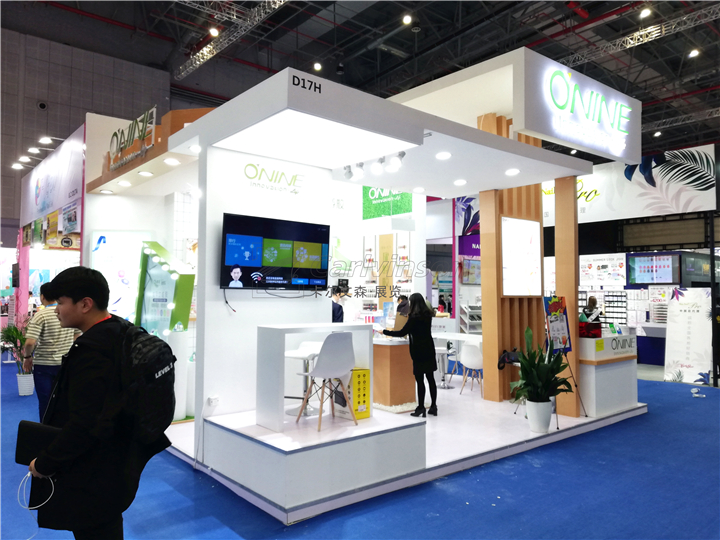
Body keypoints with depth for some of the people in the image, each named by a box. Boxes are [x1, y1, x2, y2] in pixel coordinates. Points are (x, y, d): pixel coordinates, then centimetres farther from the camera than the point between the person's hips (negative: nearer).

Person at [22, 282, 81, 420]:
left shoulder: (40, 315, -14)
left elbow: (30, 343, -21)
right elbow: (78, 337, 9)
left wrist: (28, 357, -3)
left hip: (44, 366, -4)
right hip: (66, 364, 4)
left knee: (45, 402, 9)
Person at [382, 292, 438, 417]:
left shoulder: (414, 317, -14)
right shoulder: (428, 315, 7)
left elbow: (402, 333, -15)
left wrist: (385, 332, -8)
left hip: (419, 351, -7)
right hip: (429, 349, 8)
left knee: (419, 380, -3)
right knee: (430, 378, 10)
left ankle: (421, 408, 1)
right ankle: (433, 406, 16)